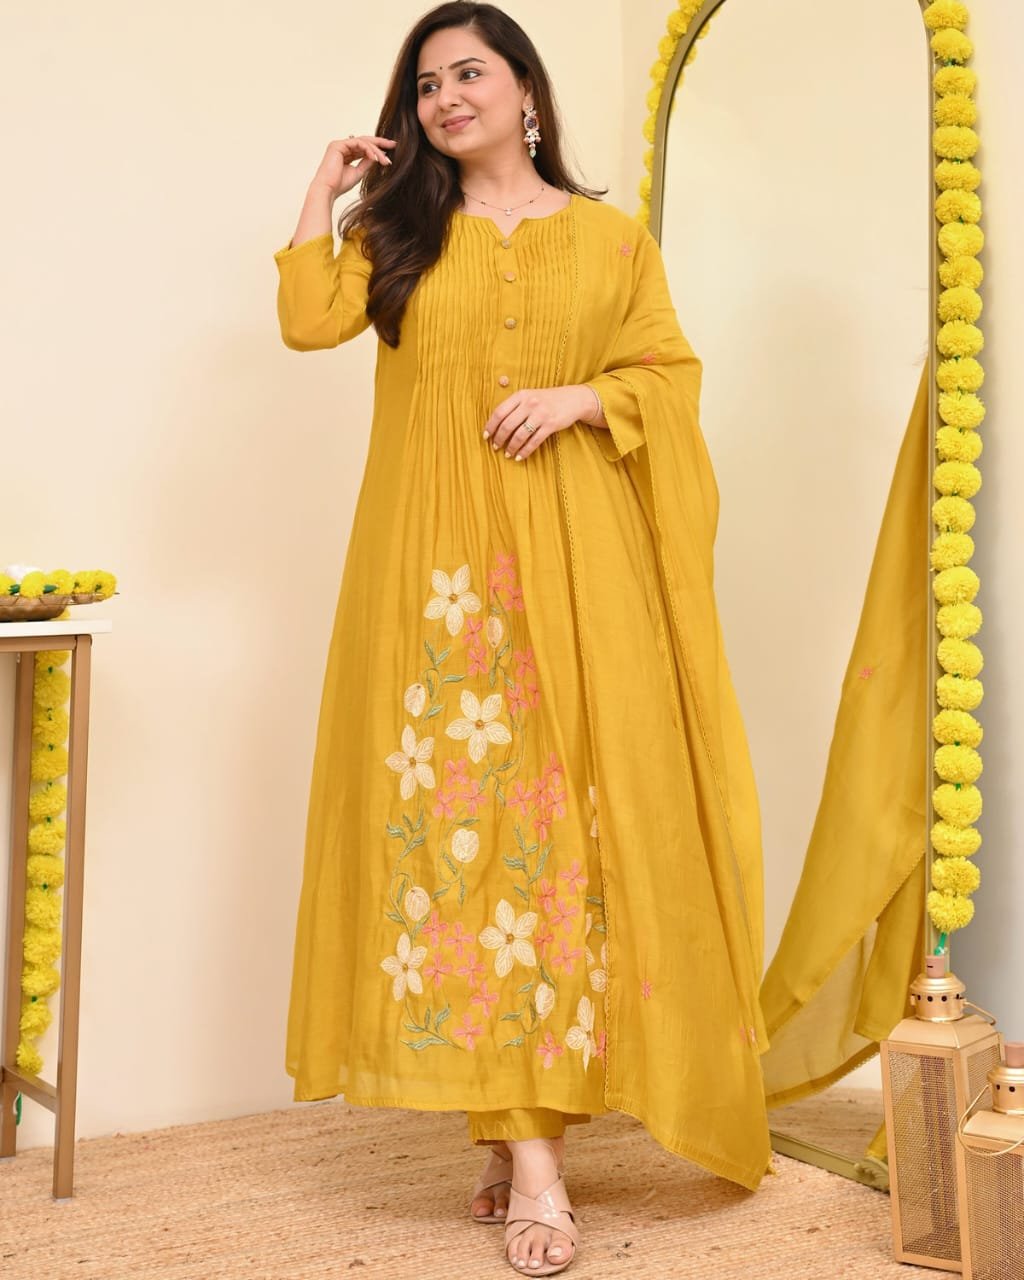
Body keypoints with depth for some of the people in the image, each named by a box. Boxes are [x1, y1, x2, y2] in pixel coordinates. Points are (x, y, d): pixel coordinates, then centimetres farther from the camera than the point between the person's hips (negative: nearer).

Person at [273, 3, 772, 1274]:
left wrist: (577, 397, -8)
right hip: (436, 561, 1)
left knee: (565, 809, -6)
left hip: (574, 560, 0)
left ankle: (531, 1120, 1)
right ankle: (526, 1154, -3)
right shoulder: (399, 230, 16)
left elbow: (669, 374, 8)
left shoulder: (613, 237, 13)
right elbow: (310, 319, 0)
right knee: (458, 805, -7)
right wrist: (326, 186, 6)